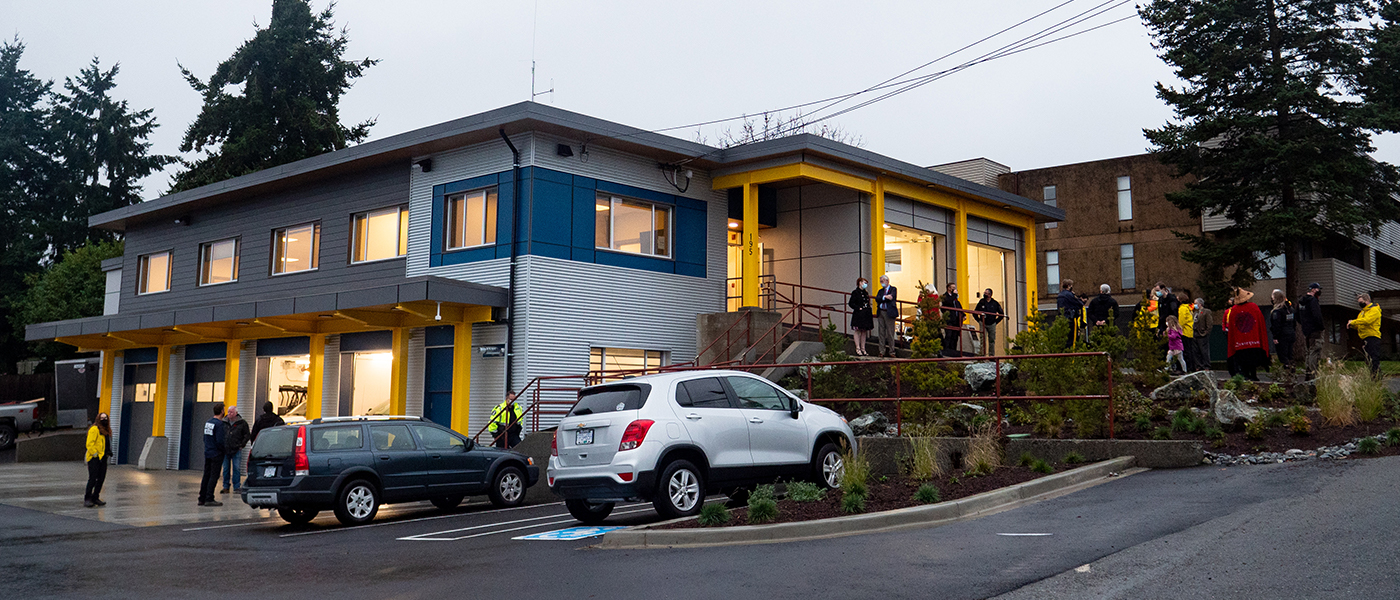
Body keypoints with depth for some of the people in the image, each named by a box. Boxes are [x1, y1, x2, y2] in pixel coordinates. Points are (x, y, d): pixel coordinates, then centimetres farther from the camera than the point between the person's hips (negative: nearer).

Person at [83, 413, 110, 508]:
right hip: (94, 458, -8)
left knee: (101, 479, 8)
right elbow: (89, 443, -15)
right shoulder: (94, 429, -10)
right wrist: (95, 454, -18)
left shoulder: (106, 430, 17)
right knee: (93, 478, -10)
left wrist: (108, 452, 15)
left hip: (102, 458, 9)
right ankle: (87, 499, -4)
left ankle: (95, 498, 17)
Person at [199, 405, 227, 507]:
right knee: (214, 477, -4)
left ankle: (202, 499, 14)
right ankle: (209, 499, -4)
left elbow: (205, 438, 16)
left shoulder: (207, 422, 10)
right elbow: (220, 441, -20)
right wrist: (223, 450, -4)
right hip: (216, 454, -8)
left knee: (206, 476, 12)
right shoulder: (219, 424, -16)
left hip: (207, 453, 8)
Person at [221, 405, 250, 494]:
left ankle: (237, 487, 3)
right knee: (226, 469, 8)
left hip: (236, 450, -3)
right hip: (225, 450, 3)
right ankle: (226, 487, 16)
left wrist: (242, 445, -3)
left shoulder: (242, 423, 0)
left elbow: (247, 435, 5)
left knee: (236, 469, -2)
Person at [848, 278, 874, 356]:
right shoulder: (855, 292, -5)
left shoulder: (866, 293, 17)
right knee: (858, 332, -5)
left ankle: (863, 349, 11)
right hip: (858, 315, -7)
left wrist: (868, 310, 8)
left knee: (864, 332, 7)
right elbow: (851, 303, -9)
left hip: (866, 315, 7)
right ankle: (858, 349, -2)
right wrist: (858, 308, -15)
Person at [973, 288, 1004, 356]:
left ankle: (992, 355, 9)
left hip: (992, 325, 1)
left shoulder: (995, 303, 5)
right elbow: (975, 313, 14)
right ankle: (983, 354, -7)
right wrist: (979, 321, 5)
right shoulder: (981, 302, 4)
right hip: (983, 324, -1)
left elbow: (1001, 314, 13)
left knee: (992, 340, 3)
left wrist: (996, 322, 6)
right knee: (983, 340, -8)